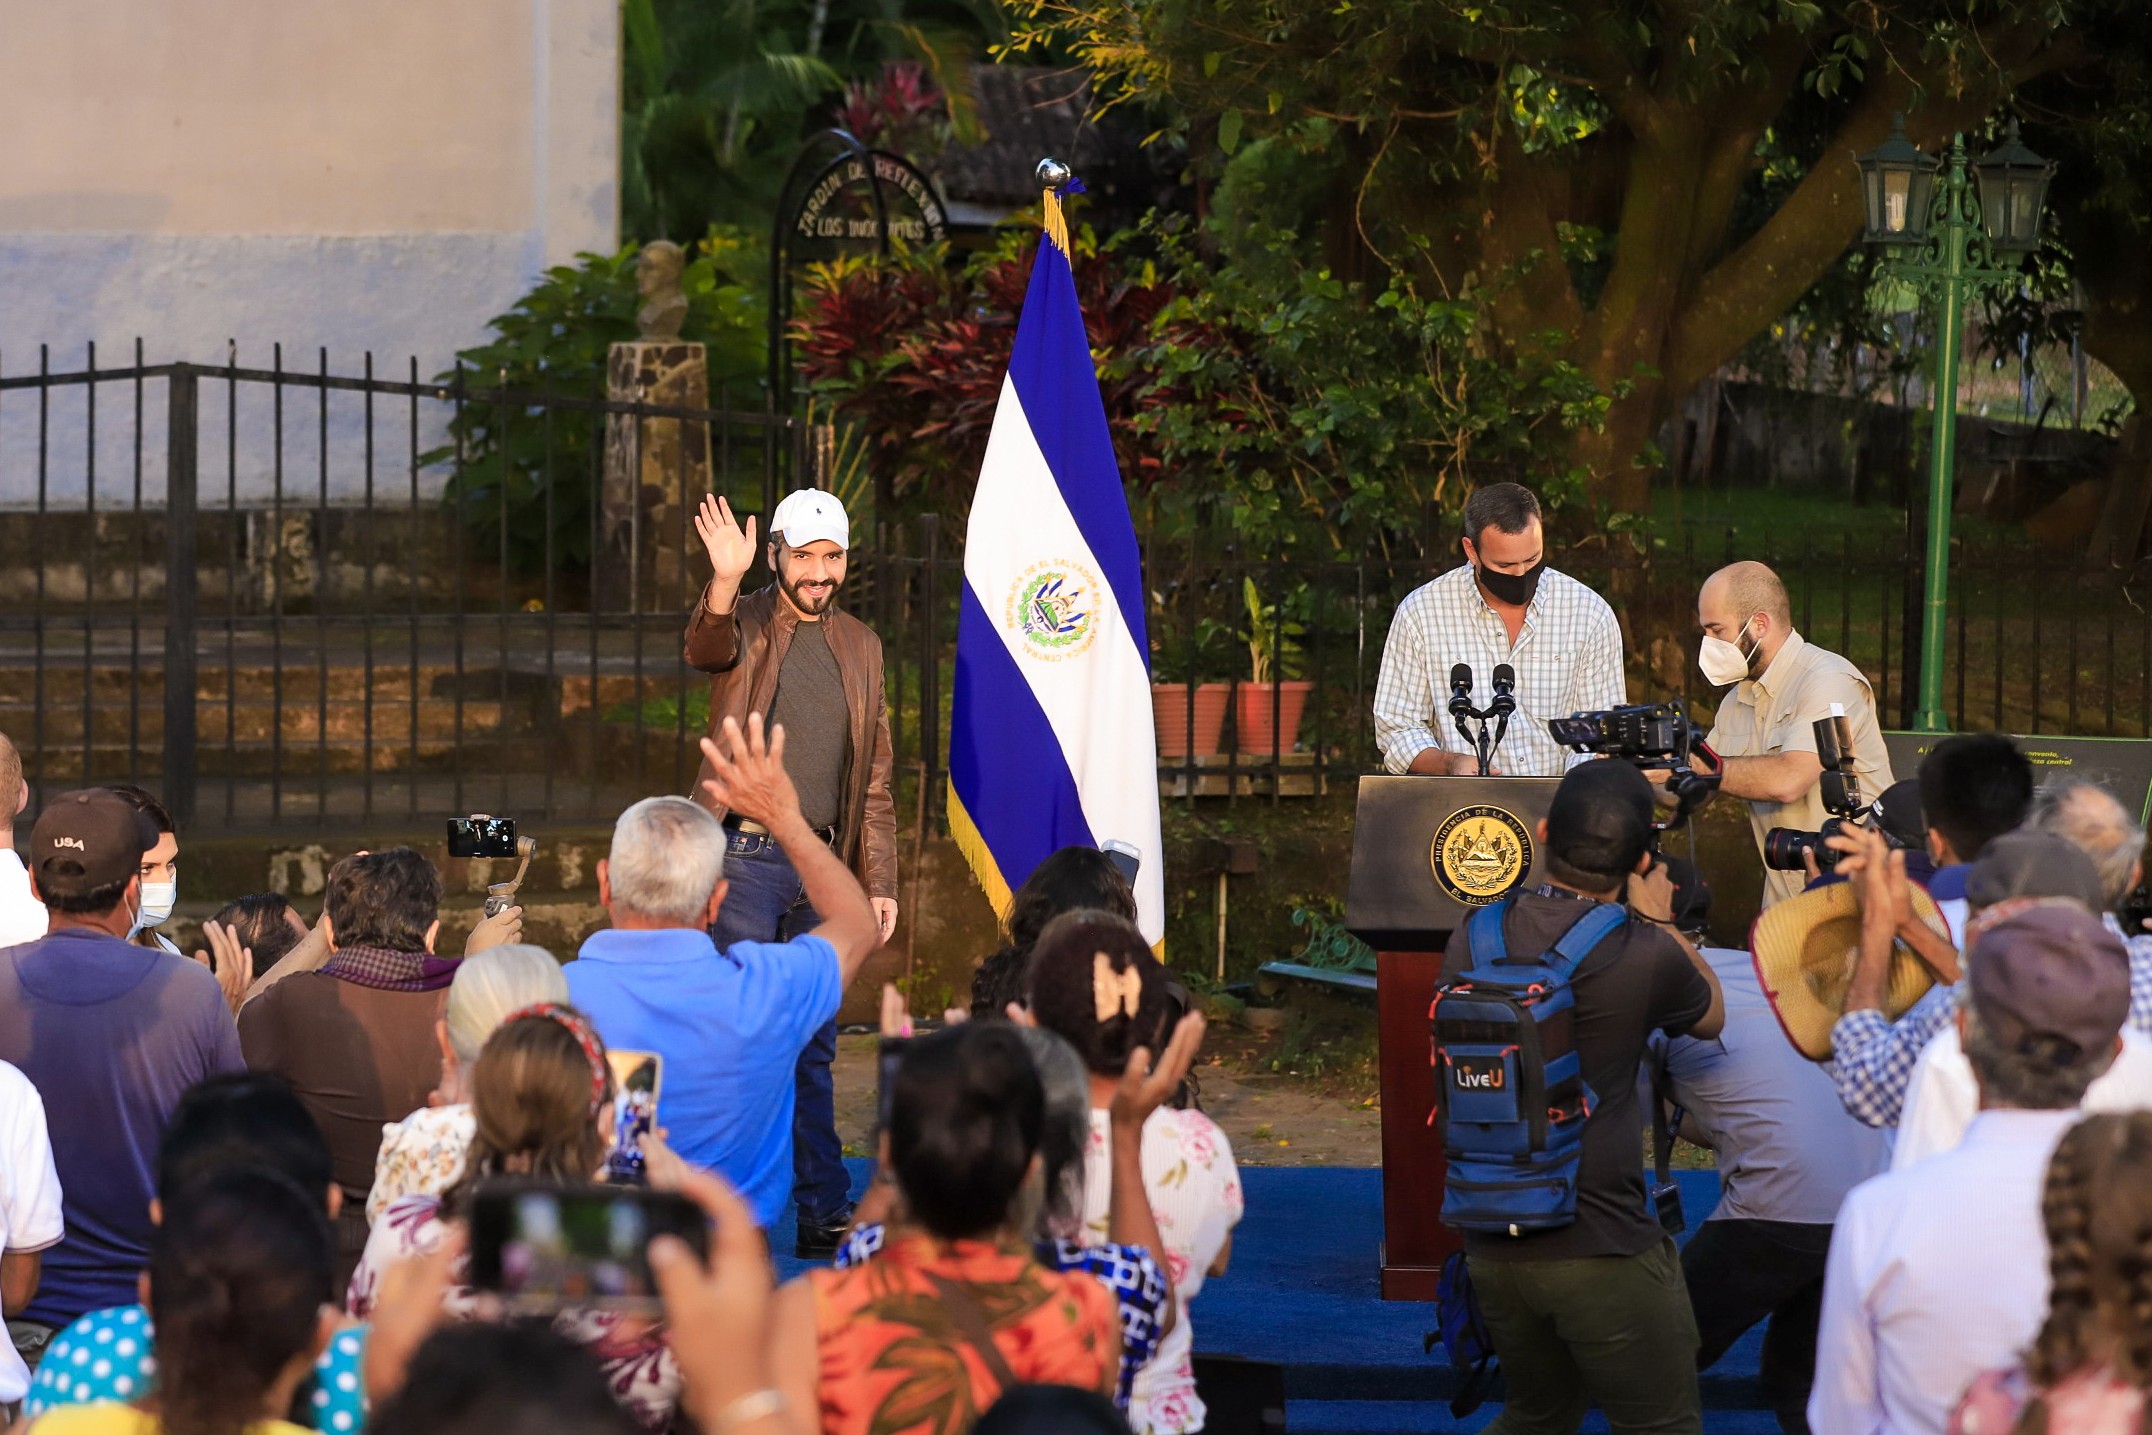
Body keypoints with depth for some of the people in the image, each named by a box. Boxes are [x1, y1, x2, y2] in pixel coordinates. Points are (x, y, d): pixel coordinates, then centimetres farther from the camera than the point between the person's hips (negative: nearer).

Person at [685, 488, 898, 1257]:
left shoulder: (860, 647, 14)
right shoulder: (744, 624, 0)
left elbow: (873, 780, 17)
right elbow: (705, 649, -26)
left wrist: (879, 881, 11)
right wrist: (724, 582, -46)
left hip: (821, 863, 5)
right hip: (744, 857, -5)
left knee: (813, 1048, 8)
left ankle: (823, 1215, 11)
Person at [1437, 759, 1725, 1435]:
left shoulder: (1472, 939, 3)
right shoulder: (1644, 955, -13)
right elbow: (1711, 1016, 9)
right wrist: (1660, 922, 22)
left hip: (1493, 1246, 6)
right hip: (1603, 1253, -6)